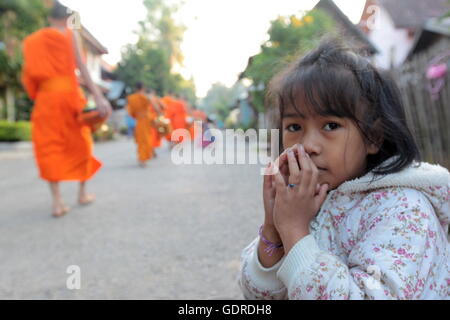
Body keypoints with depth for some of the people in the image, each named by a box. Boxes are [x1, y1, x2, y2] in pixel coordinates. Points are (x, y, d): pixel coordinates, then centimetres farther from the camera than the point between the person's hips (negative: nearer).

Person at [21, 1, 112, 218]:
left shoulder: (34, 39, 15)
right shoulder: (71, 34, 4)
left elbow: (30, 73, 9)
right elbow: (81, 66, -9)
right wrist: (98, 96, -16)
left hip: (46, 95, 3)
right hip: (69, 92, -2)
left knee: (49, 145, 1)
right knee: (79, 142, 11)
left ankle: (57, 201, -10)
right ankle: (83, 193, 17)